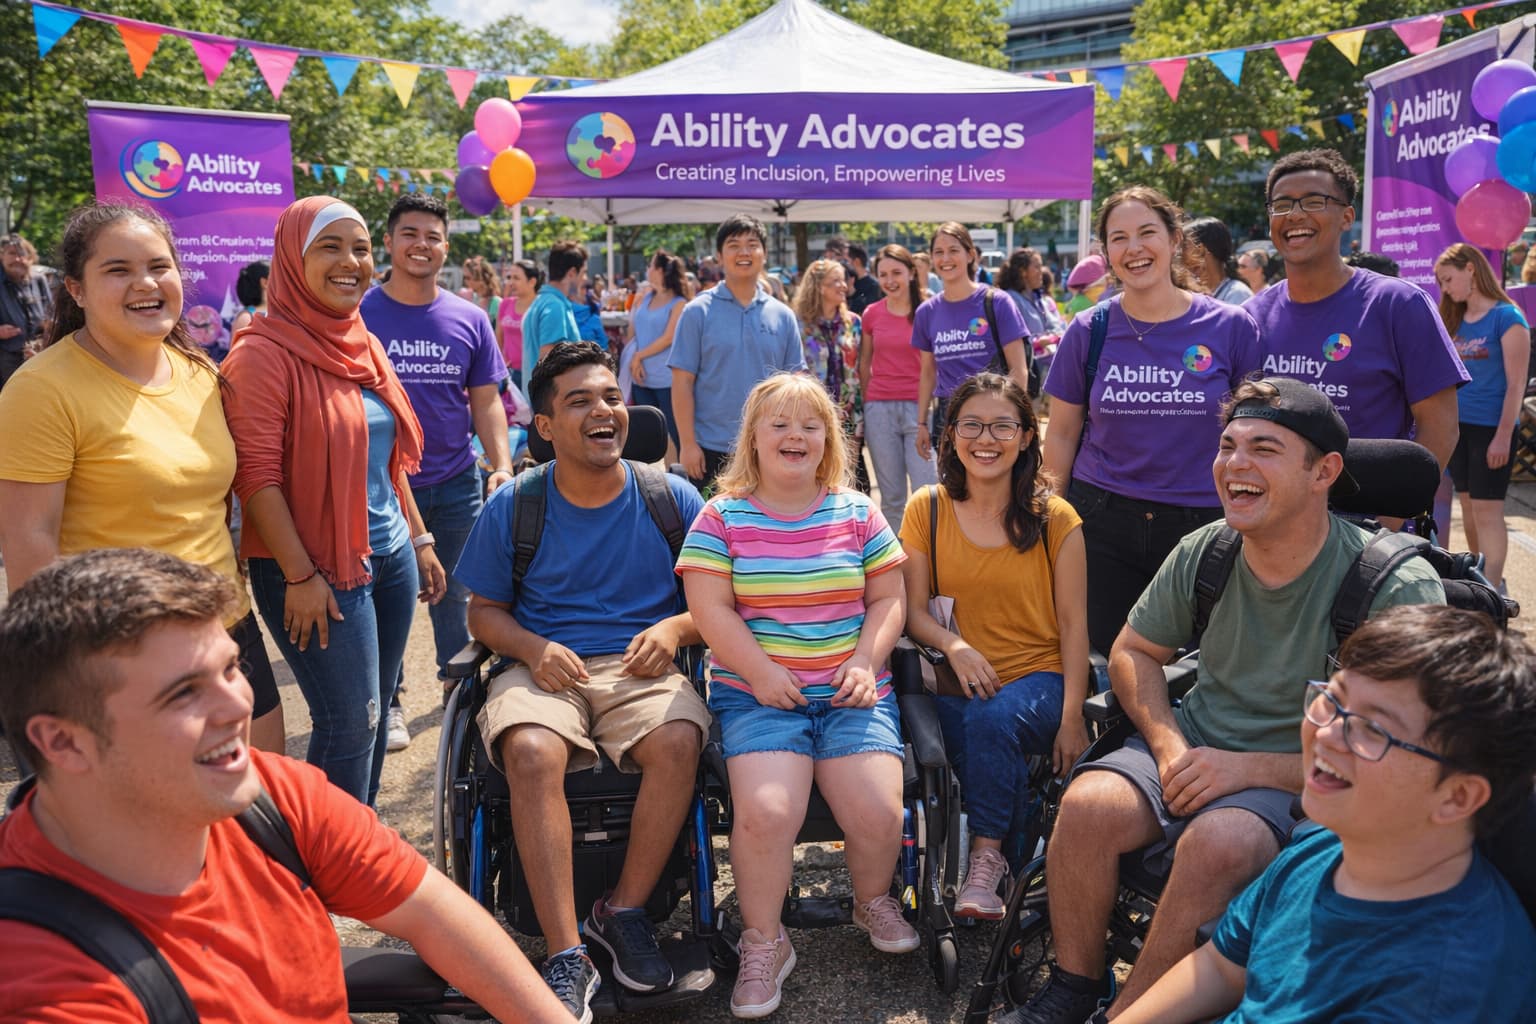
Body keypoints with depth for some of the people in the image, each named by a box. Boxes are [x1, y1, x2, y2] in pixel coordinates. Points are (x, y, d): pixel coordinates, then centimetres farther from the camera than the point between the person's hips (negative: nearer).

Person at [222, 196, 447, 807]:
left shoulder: (364, 345, 10)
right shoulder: (263, 354, -13)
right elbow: (256, 476, -17)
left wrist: (419, 539, 16)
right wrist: (299, 576, -18)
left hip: (390, 556, 8)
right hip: (319, 572, -7)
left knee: (374, 717, 15)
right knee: (350, 724, -1)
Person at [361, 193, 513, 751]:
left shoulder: (469, 319, 3)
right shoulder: (358, 313, -4)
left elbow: (486, 400, 5)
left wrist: (502, 464, -8)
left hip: (456, 482, 2)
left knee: (455, 594, 13)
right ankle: (387, 702, 23)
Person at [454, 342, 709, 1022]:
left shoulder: (673, 499, 4)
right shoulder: (512, 507, 4)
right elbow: (484, 611, 10)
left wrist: (674, 630, -12)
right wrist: (534, 648, -10)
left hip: (641, 669, 0)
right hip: (545, 667, 0)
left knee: (677, 743, -32)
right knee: (532, 753, -33)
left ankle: (624, 912, -8)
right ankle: (565, 954, -23)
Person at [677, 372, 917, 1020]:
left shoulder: (856, 513, 11)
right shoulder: (722, 517, 4)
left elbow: (887, 599, 12)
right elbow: (710, 608, -2)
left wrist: (865, 661, -5)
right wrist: (762, 672, -13)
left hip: (850, 691, 2)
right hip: (756, 691, -2)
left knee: (878, 813, -17)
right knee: (765, 811, -26)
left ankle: (873, 901, 19)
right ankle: (763, 944, 0)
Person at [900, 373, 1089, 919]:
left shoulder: (1054, 518, -1)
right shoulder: (927, 510, 4)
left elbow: (1073, 624, -1)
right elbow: (913, 610, 4)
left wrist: (1072, 718, -10)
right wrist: (954, 646, -18)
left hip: (1043, 677, -1)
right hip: (968, 680, 2)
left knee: (992, 719, -34)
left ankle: (986, 860, -17)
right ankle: (1015, 854, -12)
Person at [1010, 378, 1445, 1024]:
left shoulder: (1399, 588, -15)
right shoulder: (1204, 551, -2)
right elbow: (1133, 652, 12)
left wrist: (1249, 768, -20)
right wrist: (1170, 746, -7)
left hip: (1304, 781, -4)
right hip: (1197, 744, 4)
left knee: (1218, 841, -34)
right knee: (1087, 802, -24)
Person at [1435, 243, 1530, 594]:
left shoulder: (1506, 317, -9)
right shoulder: (1456, 320, 11)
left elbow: (1516, 384, -12)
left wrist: (1504, 436, -17)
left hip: (1492, 429, -6)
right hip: (1458, 426, 7)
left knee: (1487, 510, -8)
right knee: (1468, 506, 11)